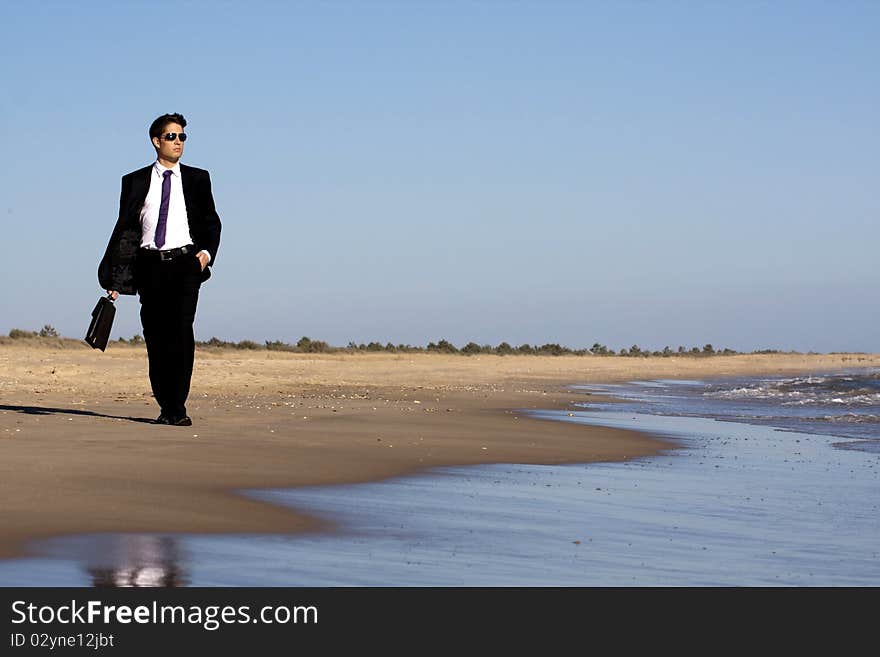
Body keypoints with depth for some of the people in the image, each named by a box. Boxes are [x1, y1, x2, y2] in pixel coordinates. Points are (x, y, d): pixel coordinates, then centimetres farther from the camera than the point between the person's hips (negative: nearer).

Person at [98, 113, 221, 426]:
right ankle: (166, 407, 10)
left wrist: (207, 252, -6)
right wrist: (114, 278, 5)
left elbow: (212, 221, 14)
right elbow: (124, 228, 10)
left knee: (181, 333, -14)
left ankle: (178, 408, -15)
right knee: (156, 337, 1)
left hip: (185, 263, -1)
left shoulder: (197, 179, 12)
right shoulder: (135, 181, 11)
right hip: (150, 265, 1)